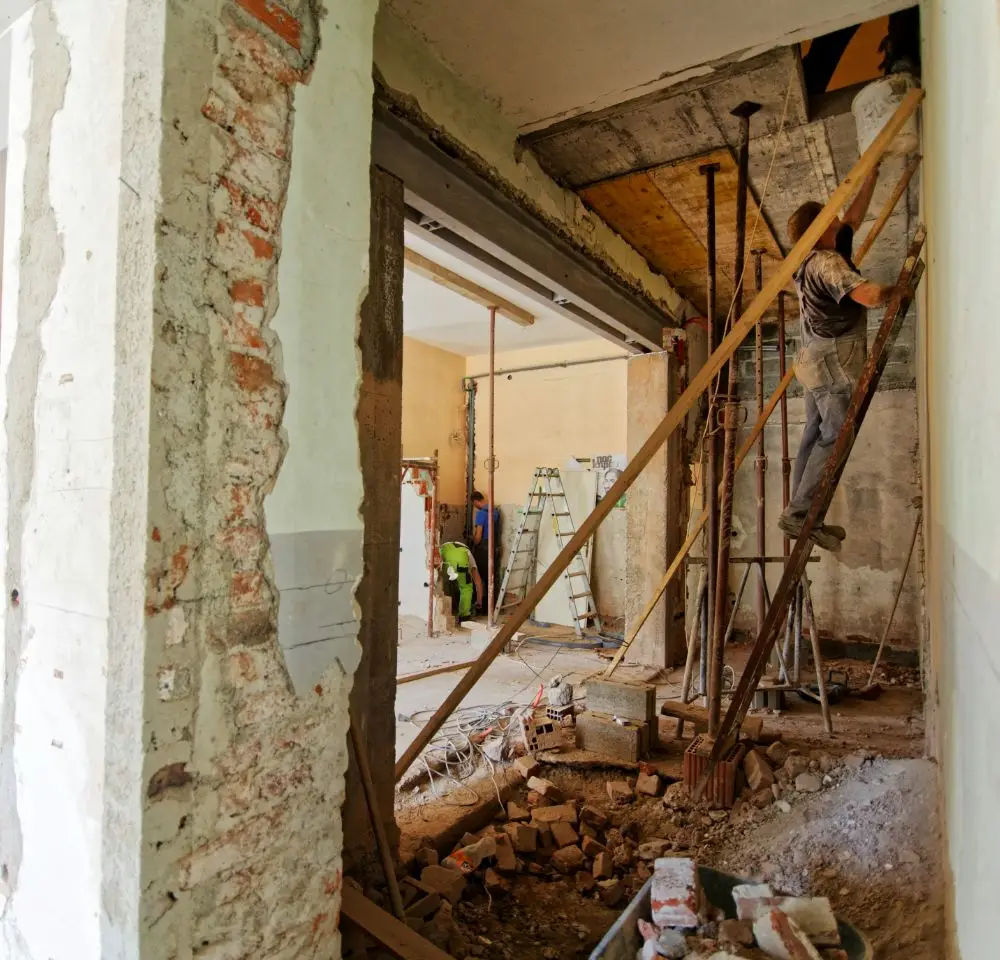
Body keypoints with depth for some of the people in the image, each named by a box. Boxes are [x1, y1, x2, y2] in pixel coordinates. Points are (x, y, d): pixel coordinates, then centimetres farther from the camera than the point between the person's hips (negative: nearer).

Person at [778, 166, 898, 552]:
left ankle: (801, 517, 10)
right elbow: (870, 296, -26)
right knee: (835, 439, -8)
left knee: (815, 437, 8)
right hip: (833, 366, -10)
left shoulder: (815, 258, 14)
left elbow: (854, 217, 28)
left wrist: (871, 176, 30)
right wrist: (894, 289, -6)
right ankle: (797, 513, -8)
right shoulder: (827, 262, -14)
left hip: (819, 364, 10)